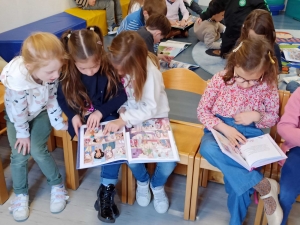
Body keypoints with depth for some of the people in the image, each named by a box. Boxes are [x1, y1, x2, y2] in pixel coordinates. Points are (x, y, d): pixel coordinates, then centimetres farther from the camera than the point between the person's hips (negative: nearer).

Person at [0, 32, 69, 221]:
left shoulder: (50, 72, -31)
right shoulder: (16, 80, -41)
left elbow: (53, 98, -13)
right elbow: (19, 111, -26)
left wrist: (58, 122, -6)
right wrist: (23, 133, -12)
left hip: (41, 112, 1)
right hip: (17, 117, -1)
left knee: (38, 150, -11)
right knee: (19, 154, -5)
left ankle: (58, 185, 11)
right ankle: (21, 194, 17)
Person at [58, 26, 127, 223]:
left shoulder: (110, 68, -16)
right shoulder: (67, 74, -13)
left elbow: (122, 95, -10)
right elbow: (61, 98, 1)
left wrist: (101, 111, -21)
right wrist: (73, 116, -17)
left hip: (107, 116, 1)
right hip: (82, 119, -1)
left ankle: (106, 191, -14)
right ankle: (109, 187, -5)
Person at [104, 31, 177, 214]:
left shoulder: (150, 70, -26)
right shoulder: (118, 64, -14)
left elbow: (151, 108, -24)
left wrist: (124, 120, -30)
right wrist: (122, 110, -17)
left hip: (155, 118, -2)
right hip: (131, 117, 3)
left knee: (169, 162, -20)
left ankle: (157, 185, 17)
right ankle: (143, 181, 15)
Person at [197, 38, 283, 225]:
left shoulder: (268, 87, -7)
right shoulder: (220, 79, -10)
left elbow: (273, 119, 7)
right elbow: (202, 111, -7)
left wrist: (257, 116, -17)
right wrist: (225, 128, -23)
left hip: (250, 135, 0)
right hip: (220, 130, 1)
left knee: (239, 174, -29)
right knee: (207, 149, -36)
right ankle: (264, 185, -27)